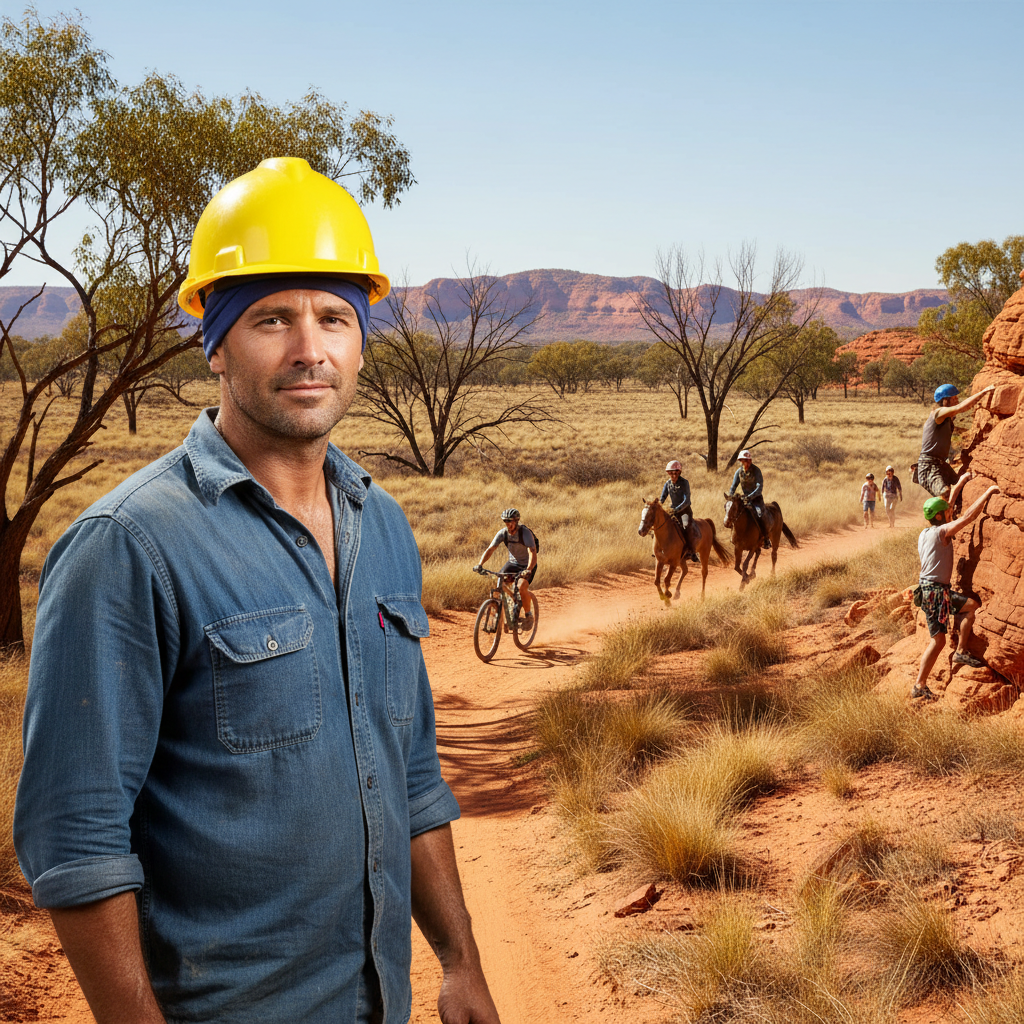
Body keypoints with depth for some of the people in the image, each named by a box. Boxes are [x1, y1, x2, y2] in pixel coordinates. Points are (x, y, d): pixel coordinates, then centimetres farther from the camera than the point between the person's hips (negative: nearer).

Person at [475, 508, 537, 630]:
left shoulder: (525, 533, -26)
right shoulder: (503, 533, -12)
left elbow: (532, 553, -36)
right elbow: (490, 549, -16)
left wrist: (528, 570, -52)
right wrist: (480, 564, -32)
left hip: (527, 565, -4)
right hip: (512, 563, 5)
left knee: (522, 588, -28)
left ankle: (528, 614, -5)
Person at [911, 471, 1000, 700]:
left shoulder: (925, 533, 13)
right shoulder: (941, 531, -12)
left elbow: (947, 506, 25)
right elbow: (969, 516, -18)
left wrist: (960, 483, 30)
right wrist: (988, 493, -11)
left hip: (940, 590, 10)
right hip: (934, 591, -10)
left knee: (972, 606, 15)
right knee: (938, 640, -9)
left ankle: (961, 651, 14)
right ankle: (919, 686, -8)